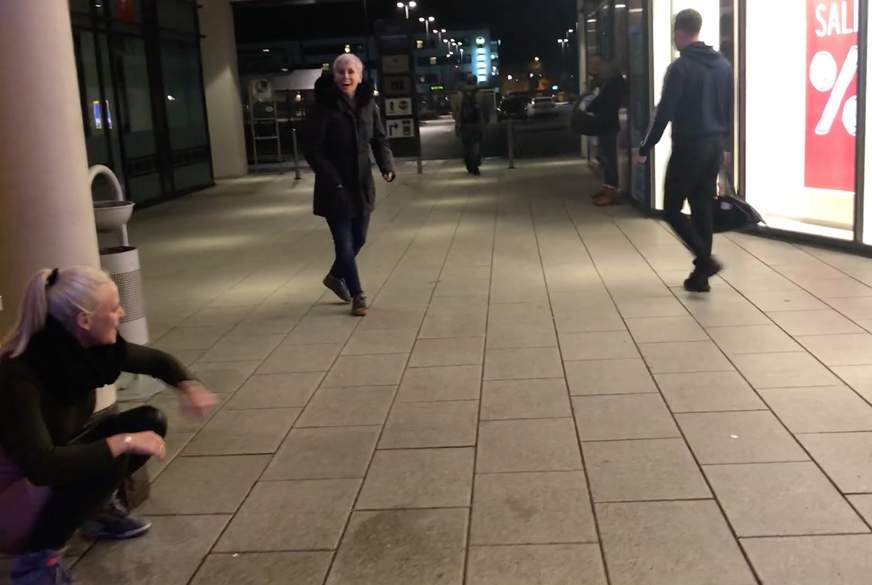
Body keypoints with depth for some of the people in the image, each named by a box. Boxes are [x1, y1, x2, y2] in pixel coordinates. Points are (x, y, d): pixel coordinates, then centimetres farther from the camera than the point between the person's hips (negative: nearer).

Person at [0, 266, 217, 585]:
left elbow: (156, 360, 6)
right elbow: (43, 465, -42)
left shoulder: (90, 348, -11)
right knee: (110, 459, -31)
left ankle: (97, 508, 13)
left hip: (58, 466, 8)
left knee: (150, 421, -4)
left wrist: (190, 387, -13)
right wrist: (124, 441, -35)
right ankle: (34, 559, -14)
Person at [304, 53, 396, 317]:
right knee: (344, 243, 1)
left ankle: (335, 276, 44)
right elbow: (312, 150, -15)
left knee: (359, 239, 17)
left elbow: (380, 139, 6)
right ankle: (357, 295, 18)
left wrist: (387, 166, -13)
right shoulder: (324, 106, -15)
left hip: (362, 184, 5)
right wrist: (333, 180, -22)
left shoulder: (368, 104, -1)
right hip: (334, 187, -5)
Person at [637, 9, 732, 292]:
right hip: (715, 146, 7)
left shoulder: (680, 67, -12)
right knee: (703, 210, 11)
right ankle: (701, 274, 12)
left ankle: (706, 260, -10)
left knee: (672, 210, 3)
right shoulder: (723, 64, 11)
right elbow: (729, 110, 15)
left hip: (688, 147, -7)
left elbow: (664, 112, -15)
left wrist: (645, 148, -8)